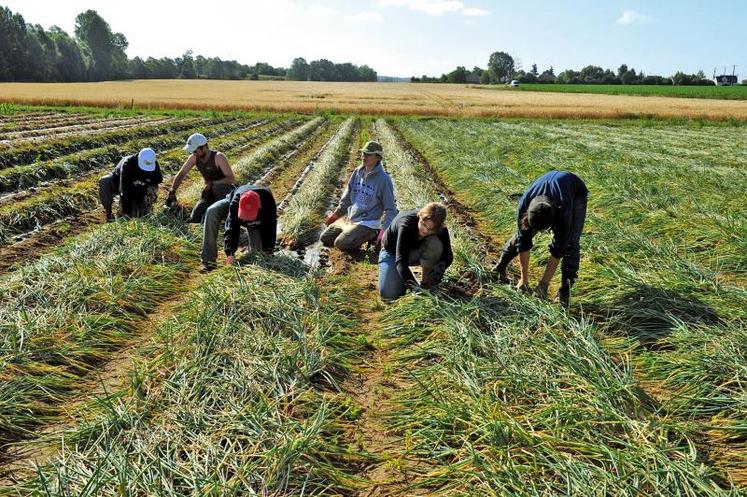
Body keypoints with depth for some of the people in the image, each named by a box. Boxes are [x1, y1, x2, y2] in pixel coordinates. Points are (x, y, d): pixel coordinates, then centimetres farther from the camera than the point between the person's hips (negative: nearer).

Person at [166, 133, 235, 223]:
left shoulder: (218, 157, -23)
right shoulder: (194, 158, -6)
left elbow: (231, 179, -26)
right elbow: (181, 174, 4)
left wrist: (212, 184, -33)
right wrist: (172, 193, -4)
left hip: (224, 190, -5)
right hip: (210, 192, 5)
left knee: (217, 187, -41)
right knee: (195, 219, -9)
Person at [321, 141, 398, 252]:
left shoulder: (383, 179, -16)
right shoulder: (357, 172, 3)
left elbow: (390, 209, -12)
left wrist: (385, 230, -22)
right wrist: (336, 214, 14)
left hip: (367, 223, -7)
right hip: (348, 218, 7)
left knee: (340, 244, -23)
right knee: (325, 238, 10)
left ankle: (372, 234, 0)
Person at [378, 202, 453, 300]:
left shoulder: (440, 230, -25)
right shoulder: (406, 224, -37)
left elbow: (448, 257, -19)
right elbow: (401, 261, -44)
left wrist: (435, 276, -38)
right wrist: (416, 289, -51)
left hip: (416, 251, 3)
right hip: (392, 252, -3)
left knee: (435, 243, -31)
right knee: (389, 294, -23)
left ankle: (428, 287, -14)